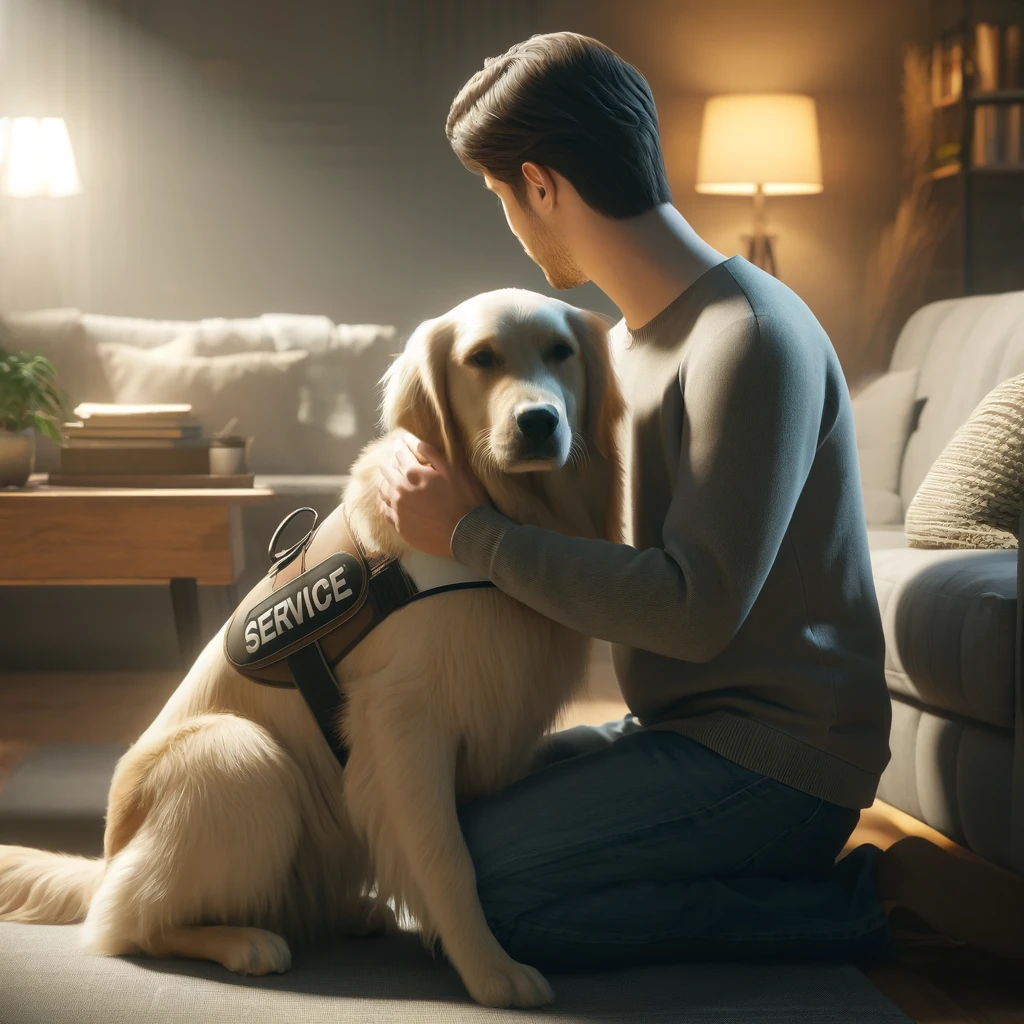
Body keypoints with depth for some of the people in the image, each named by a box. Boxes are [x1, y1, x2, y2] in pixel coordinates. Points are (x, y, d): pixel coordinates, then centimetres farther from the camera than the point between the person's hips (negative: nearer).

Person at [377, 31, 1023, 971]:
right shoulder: (630, 338, 12)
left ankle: (866, 900, -8)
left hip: (773, 756, -10)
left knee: (471, 888, -18)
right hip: (684, 730, 10)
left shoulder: (750, 337, -19)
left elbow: (696, 610, -26)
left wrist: (472, 533, -20)